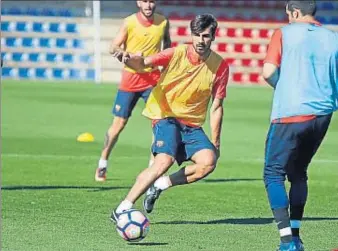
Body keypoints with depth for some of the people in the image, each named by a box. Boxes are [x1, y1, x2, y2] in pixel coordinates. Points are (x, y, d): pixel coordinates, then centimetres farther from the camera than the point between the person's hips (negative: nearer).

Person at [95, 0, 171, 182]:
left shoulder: (163, 22, -1)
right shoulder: (130, 23, -10)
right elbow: (113, 48, -8)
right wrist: (127, 54, -28)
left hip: (153, 77, 2)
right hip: (131, 77, -2)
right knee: (119, 123, 3)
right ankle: (103, 163, 18)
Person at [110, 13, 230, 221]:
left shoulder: (220, 66, -4)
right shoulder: (177, 54, -10)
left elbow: (216, 106, 2)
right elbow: (142, 64, -18)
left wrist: (215, 142, 3)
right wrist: (129, 59, -42)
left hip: (193, 124, 4)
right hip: (166, 116, -3)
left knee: (208, 162, -22)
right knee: (165, 161, -27)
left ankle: (161, 185, 0)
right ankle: (123, 209, -20)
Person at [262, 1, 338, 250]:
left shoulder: (285, 34, -3)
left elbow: (268, 72, -11)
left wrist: (283, 86, 8)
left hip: (290, 114, -5)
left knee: (274, 174, 2)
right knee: (298, 173, 22)